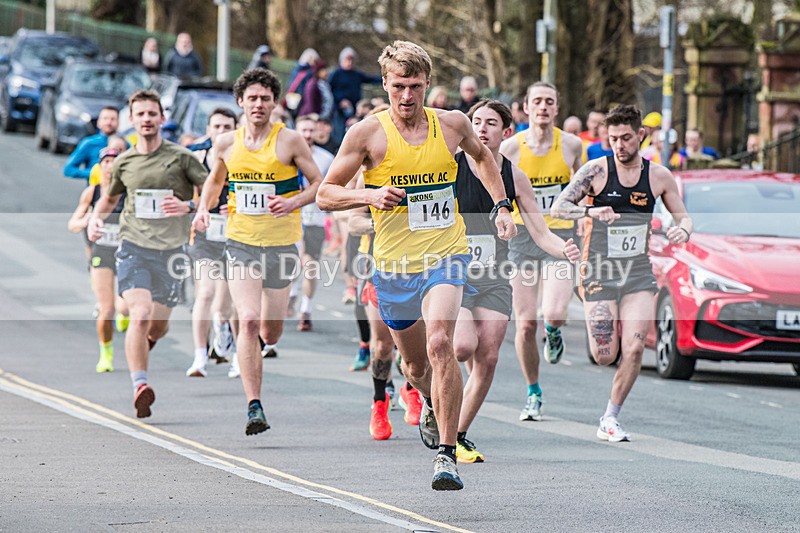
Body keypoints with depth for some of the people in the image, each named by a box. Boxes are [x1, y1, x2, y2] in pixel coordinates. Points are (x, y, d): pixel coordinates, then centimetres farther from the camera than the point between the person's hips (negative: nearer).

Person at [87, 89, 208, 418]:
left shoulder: (180, 157, -1)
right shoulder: (124, 163, 8)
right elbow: (109, 198, 26)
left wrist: (188, 206, -19)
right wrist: (96, 218, 6)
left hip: (170, 249, 0)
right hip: (133, 246, 0)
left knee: (158, 325, 9)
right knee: (140, 314, -21)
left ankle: (141, 346, 47)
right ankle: (139, 386, -23)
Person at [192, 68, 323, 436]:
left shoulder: (290, 141, -5)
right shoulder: (227, 144, 3)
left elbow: (319, 183, 0)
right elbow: (215, 179, 22)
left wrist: (293, 202, -18)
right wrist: (203, 209, 3)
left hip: (281, 243, -1)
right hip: (240, 242, 1)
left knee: (271, 333, 7)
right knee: (248, 321, -17)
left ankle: (266, 344, 47)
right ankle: (254, 408, -16)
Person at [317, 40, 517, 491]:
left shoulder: (452, 124, -1)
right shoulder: (368, 133, -7)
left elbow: (481, 155, 23)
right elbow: (326, 195, -3)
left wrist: (501, 206, 14)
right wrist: (370, 196, -21)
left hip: (446, 255, -1)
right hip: (395, 263, 1)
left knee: (440, 344, -25)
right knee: (415, 363, 15)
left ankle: (447, 454, -23)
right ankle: (432, 407, 53)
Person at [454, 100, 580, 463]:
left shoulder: (515, 178, 5)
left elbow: (540, 233, 7)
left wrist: (564, 250, -14)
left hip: (494, 280, 4)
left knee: (487, 360, -1)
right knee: (463, 345, -25)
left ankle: (458, 437, 14)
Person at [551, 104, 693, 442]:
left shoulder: (659, 176, 3)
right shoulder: (597, 170, -6)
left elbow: (683, 216, 15)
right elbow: (558, 208, -13)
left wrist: (683, 230, -9)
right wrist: (591, 212, -33)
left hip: (638, 274, 2)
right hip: (598, 272, -2)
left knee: (634, 348, -13)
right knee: (605, 357, -6)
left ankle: (610, 419, 1)